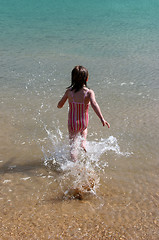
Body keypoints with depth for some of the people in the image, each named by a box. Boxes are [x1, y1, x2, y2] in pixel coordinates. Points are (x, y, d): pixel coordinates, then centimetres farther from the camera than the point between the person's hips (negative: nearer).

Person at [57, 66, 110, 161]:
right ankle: (83, 141, 19)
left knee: (73, 145, 19)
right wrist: (102, 119, -42)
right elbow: (94, 104, -35)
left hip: (72, 124, 0)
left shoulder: (69, 91, -12)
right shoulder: (89, 92, -18)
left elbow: (59, 105, -2)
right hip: (84, 123, 0)